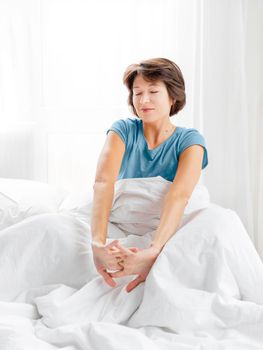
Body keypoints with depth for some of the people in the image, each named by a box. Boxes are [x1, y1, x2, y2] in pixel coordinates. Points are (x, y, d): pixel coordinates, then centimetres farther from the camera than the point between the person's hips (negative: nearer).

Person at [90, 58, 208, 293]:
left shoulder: (189, 140, -9)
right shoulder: (124, 130, -6)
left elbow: (180, 195, -29)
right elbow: (103, 182, -25)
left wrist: (153, 252, -48)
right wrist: (98, 243, -45)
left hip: (166, 236, 0)